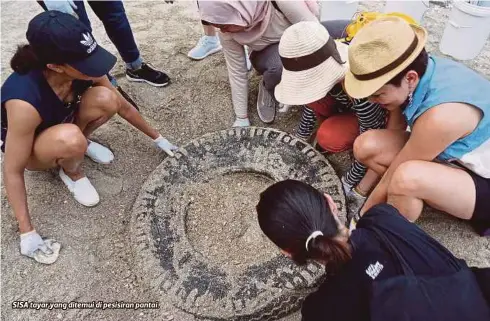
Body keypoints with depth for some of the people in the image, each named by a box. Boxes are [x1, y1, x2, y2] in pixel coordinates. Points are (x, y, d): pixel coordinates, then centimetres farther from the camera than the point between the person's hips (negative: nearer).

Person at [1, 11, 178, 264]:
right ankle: (71, 172, -4)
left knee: (106, 100, -26)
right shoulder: (25, 101, -40)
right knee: (71, 139, -40)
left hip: (63, 125, 5)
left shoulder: (84, 69, -25)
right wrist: (27, 232, -27)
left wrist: (157, 138, -2)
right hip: (26, 145, -4)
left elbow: (122, 106, -11)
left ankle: (81, 142, 4)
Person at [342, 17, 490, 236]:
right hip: (454, 156, 7)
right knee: (366, 146, -11)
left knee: (408, 177, -37)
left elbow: (395, 174, -25)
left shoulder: (441, 116, -37)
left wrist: (363, 217, -9)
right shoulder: (422, 70, -15)